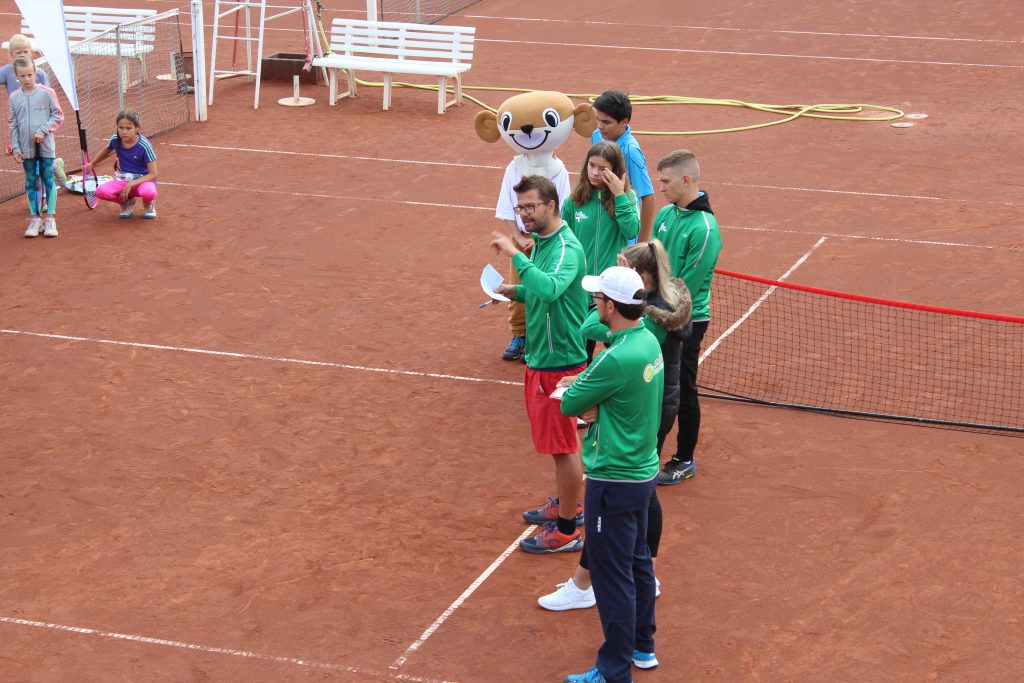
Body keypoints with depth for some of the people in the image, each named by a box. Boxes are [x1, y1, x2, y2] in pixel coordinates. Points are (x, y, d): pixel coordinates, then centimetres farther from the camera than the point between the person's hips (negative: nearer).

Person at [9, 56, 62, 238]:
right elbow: (13, 125, 7)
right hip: (26, 148, 2)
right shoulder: (14, 97, 4)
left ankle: (50, 219, 7)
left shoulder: (46, 92, -4)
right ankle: (34, 219, 13)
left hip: (46, 146, -2)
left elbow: (58, 116, -1)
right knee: (30, 183, 7)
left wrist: (42, 130, -13)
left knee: (49, 181, 1)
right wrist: (15, 148, 1)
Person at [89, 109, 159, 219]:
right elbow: (107, 150, 20)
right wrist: (92, 164, 27)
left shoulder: (144, 145, -20)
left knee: (148, 192, -41)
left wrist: (131, 185, -25)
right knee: (101, 191, -28)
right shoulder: (115, 140, -7)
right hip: (123, 180, 4)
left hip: (143, 180, -4)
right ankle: (127, 202, 5)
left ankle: (148, 205, 1)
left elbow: (153, 174, -18)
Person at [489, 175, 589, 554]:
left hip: (558, 362, -10)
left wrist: (516, 255, -37)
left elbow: (550, 288, -42)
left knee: (562, 445, -1)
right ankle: (566, 505, 37)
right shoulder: (543, 241, 9)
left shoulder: (566, 249, -22)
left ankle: (566, 530, 8)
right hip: (541, 357, 10)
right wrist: (516, 292, 5)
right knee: (558, 441, 22)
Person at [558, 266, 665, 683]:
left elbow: (569, 405, -17)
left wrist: (576, 389, 2)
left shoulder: (617, 359, -27)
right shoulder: (649, 341, 1)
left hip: (614, 482, -10)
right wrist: (585, 387, -4)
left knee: (612, 577, 2)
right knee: (638, 562, 22)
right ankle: (642, 647, 38)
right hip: (644, 471, 10)